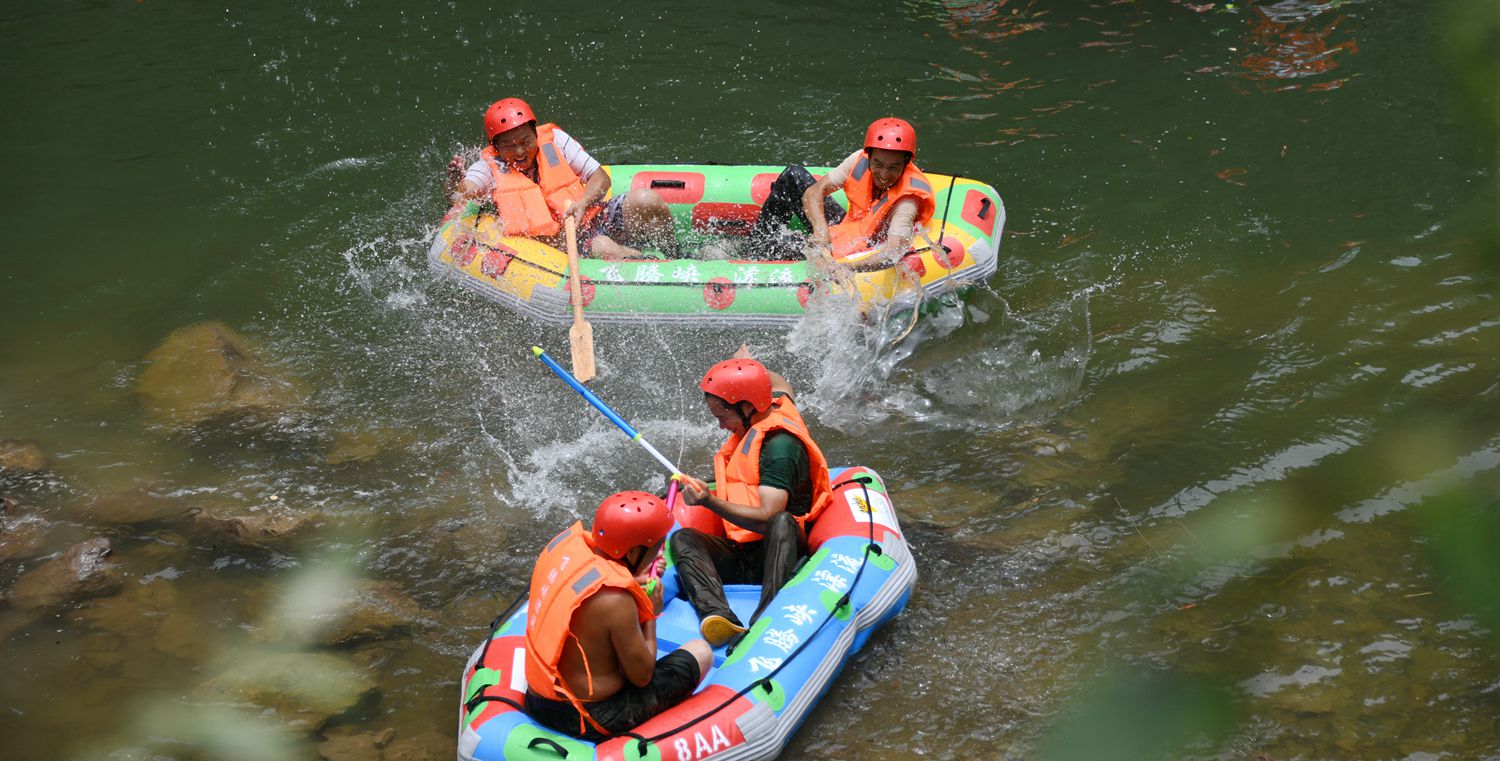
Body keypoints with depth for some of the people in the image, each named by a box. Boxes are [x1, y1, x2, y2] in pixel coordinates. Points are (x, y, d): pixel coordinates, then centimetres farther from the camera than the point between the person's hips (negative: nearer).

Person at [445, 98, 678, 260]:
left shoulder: (554, 139, 6)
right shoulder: (489, 167, 3)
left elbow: (601, 178, 4)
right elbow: (462, 194, -18)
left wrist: (582, 203, -17)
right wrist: (455, 181, -42)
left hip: (597, 218, 3)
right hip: (564, 244, -3)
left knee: (645, 201, -25)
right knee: (603, 249, -37)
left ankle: (675, 257, -3)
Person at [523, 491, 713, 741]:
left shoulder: (565, 543, -7)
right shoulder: (616, 601, -28)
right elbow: (642, 676, -15)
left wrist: (634, 581, 6)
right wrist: (651, 614, -3)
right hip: (590, 721, -8)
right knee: (701, 652, 3)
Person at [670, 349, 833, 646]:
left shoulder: (780, 445, -16)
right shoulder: (774, 404, 10)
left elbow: (768, 518, -27)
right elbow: (780, 384, 37)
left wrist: (711, 502, -36)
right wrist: (749, 368, 50)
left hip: (778, 550, -8)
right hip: (742, 558, 8)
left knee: (782, 521, -40)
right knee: (683, 538, -17)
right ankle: (717, 615, -45)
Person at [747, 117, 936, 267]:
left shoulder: (907, 200, -31)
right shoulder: (860, 160, -15)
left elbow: (892, 252, -41)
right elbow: (814, 191, -12)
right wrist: (821, 230, -32)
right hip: (844, 226, 7)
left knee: (779, 244, -20)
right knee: (794, 174, 8)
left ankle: (760, 251, 16)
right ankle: (757, 237, 25)